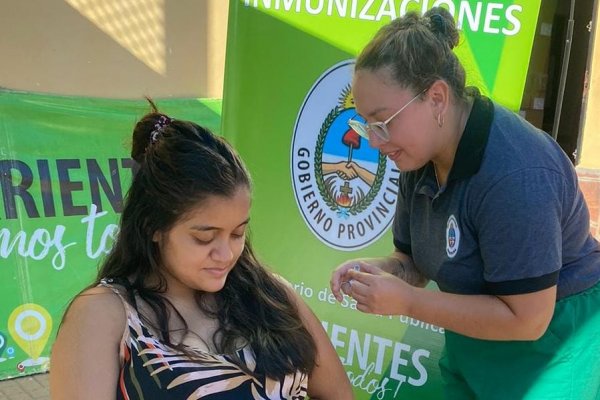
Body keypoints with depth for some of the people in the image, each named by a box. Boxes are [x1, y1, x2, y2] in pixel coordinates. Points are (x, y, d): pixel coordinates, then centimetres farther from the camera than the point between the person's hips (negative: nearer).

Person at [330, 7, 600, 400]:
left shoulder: (516, 174, -31)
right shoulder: (422, 157, -5)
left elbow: (525, 320, -27)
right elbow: (416, 262, 6)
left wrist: (406, 301, -27)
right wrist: (379, 271, -17)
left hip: (553, 344, -7)